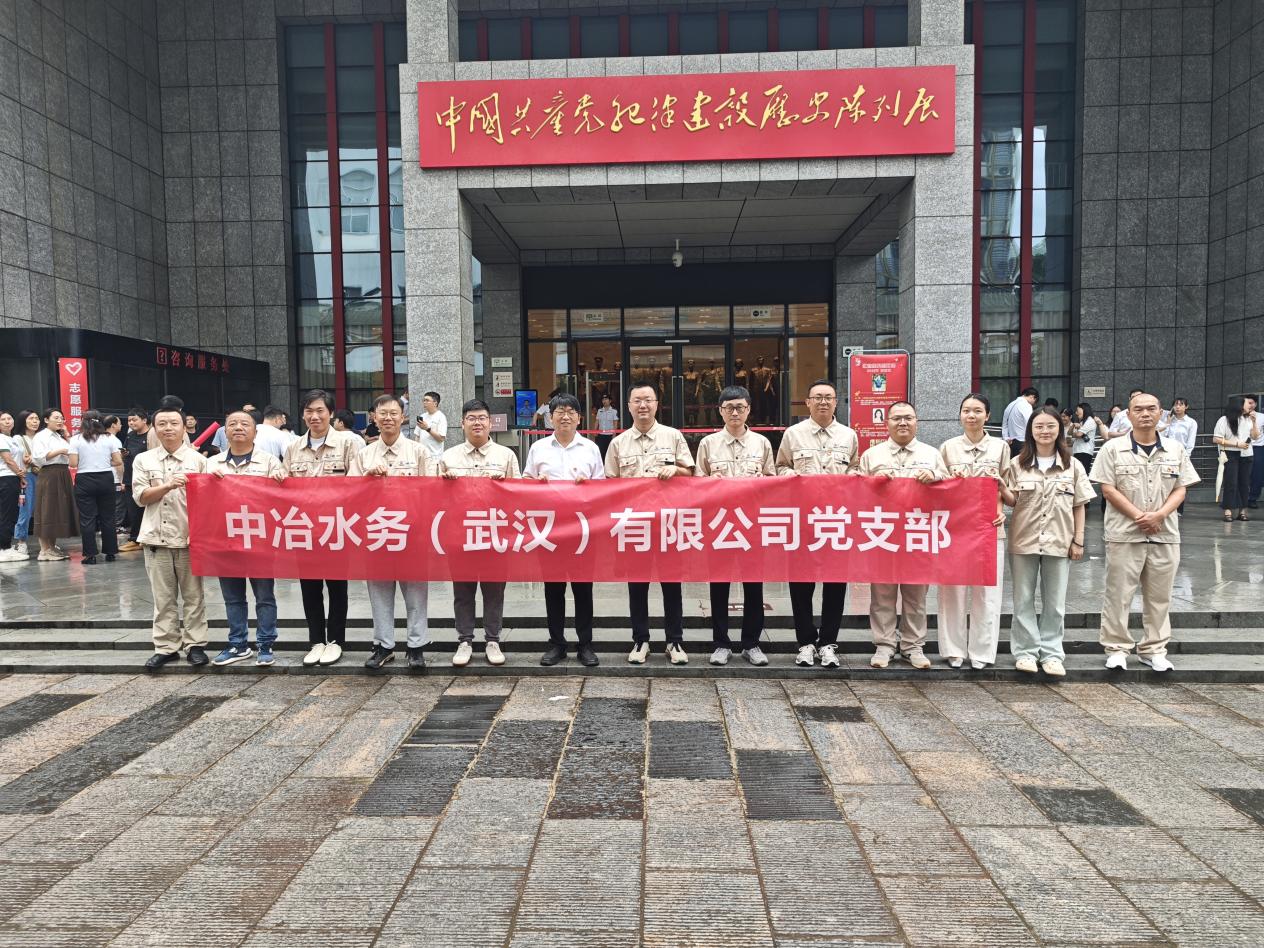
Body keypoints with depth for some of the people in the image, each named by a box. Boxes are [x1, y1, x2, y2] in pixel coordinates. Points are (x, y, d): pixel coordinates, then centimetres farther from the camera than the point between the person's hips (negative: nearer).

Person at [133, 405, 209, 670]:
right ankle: (165, 647, 15)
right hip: (157, 538, 2)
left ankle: (195, 645, 12)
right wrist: (167, 486, -16)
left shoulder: (198, 460, 3)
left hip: (189, 537, -1)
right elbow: (140, 496, 1)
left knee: (193, 595, 5)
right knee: (163, 597, 7)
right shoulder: (144, 461, 8)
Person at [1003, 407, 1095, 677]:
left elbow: (1079, 506, 6)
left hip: (1059, 542, 1)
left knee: (1055, 602, 7)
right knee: (1023, 599, 5)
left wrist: (1078, 540, 1)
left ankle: (1051, 653, 16)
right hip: (1024, 541, -1)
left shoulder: (1072, 466, 4)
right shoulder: (1017, 464, 2)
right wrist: (1000, 486, -18)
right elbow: (1012, 501, 1)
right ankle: (1025, 651, 14)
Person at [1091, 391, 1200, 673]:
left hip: (1165, 534, 3)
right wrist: (1138, 516, -14)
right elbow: (1108, 490, -6)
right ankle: (1116, 649, 12)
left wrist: (1159, 515, -12)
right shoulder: (1113, 449, -2)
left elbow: (1180, 490, 5)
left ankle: (1154, 649, 22)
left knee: (1159, 596, 10)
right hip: (1124, 534, -3)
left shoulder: (1175, 450, 8)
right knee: (1118, 594, 1)